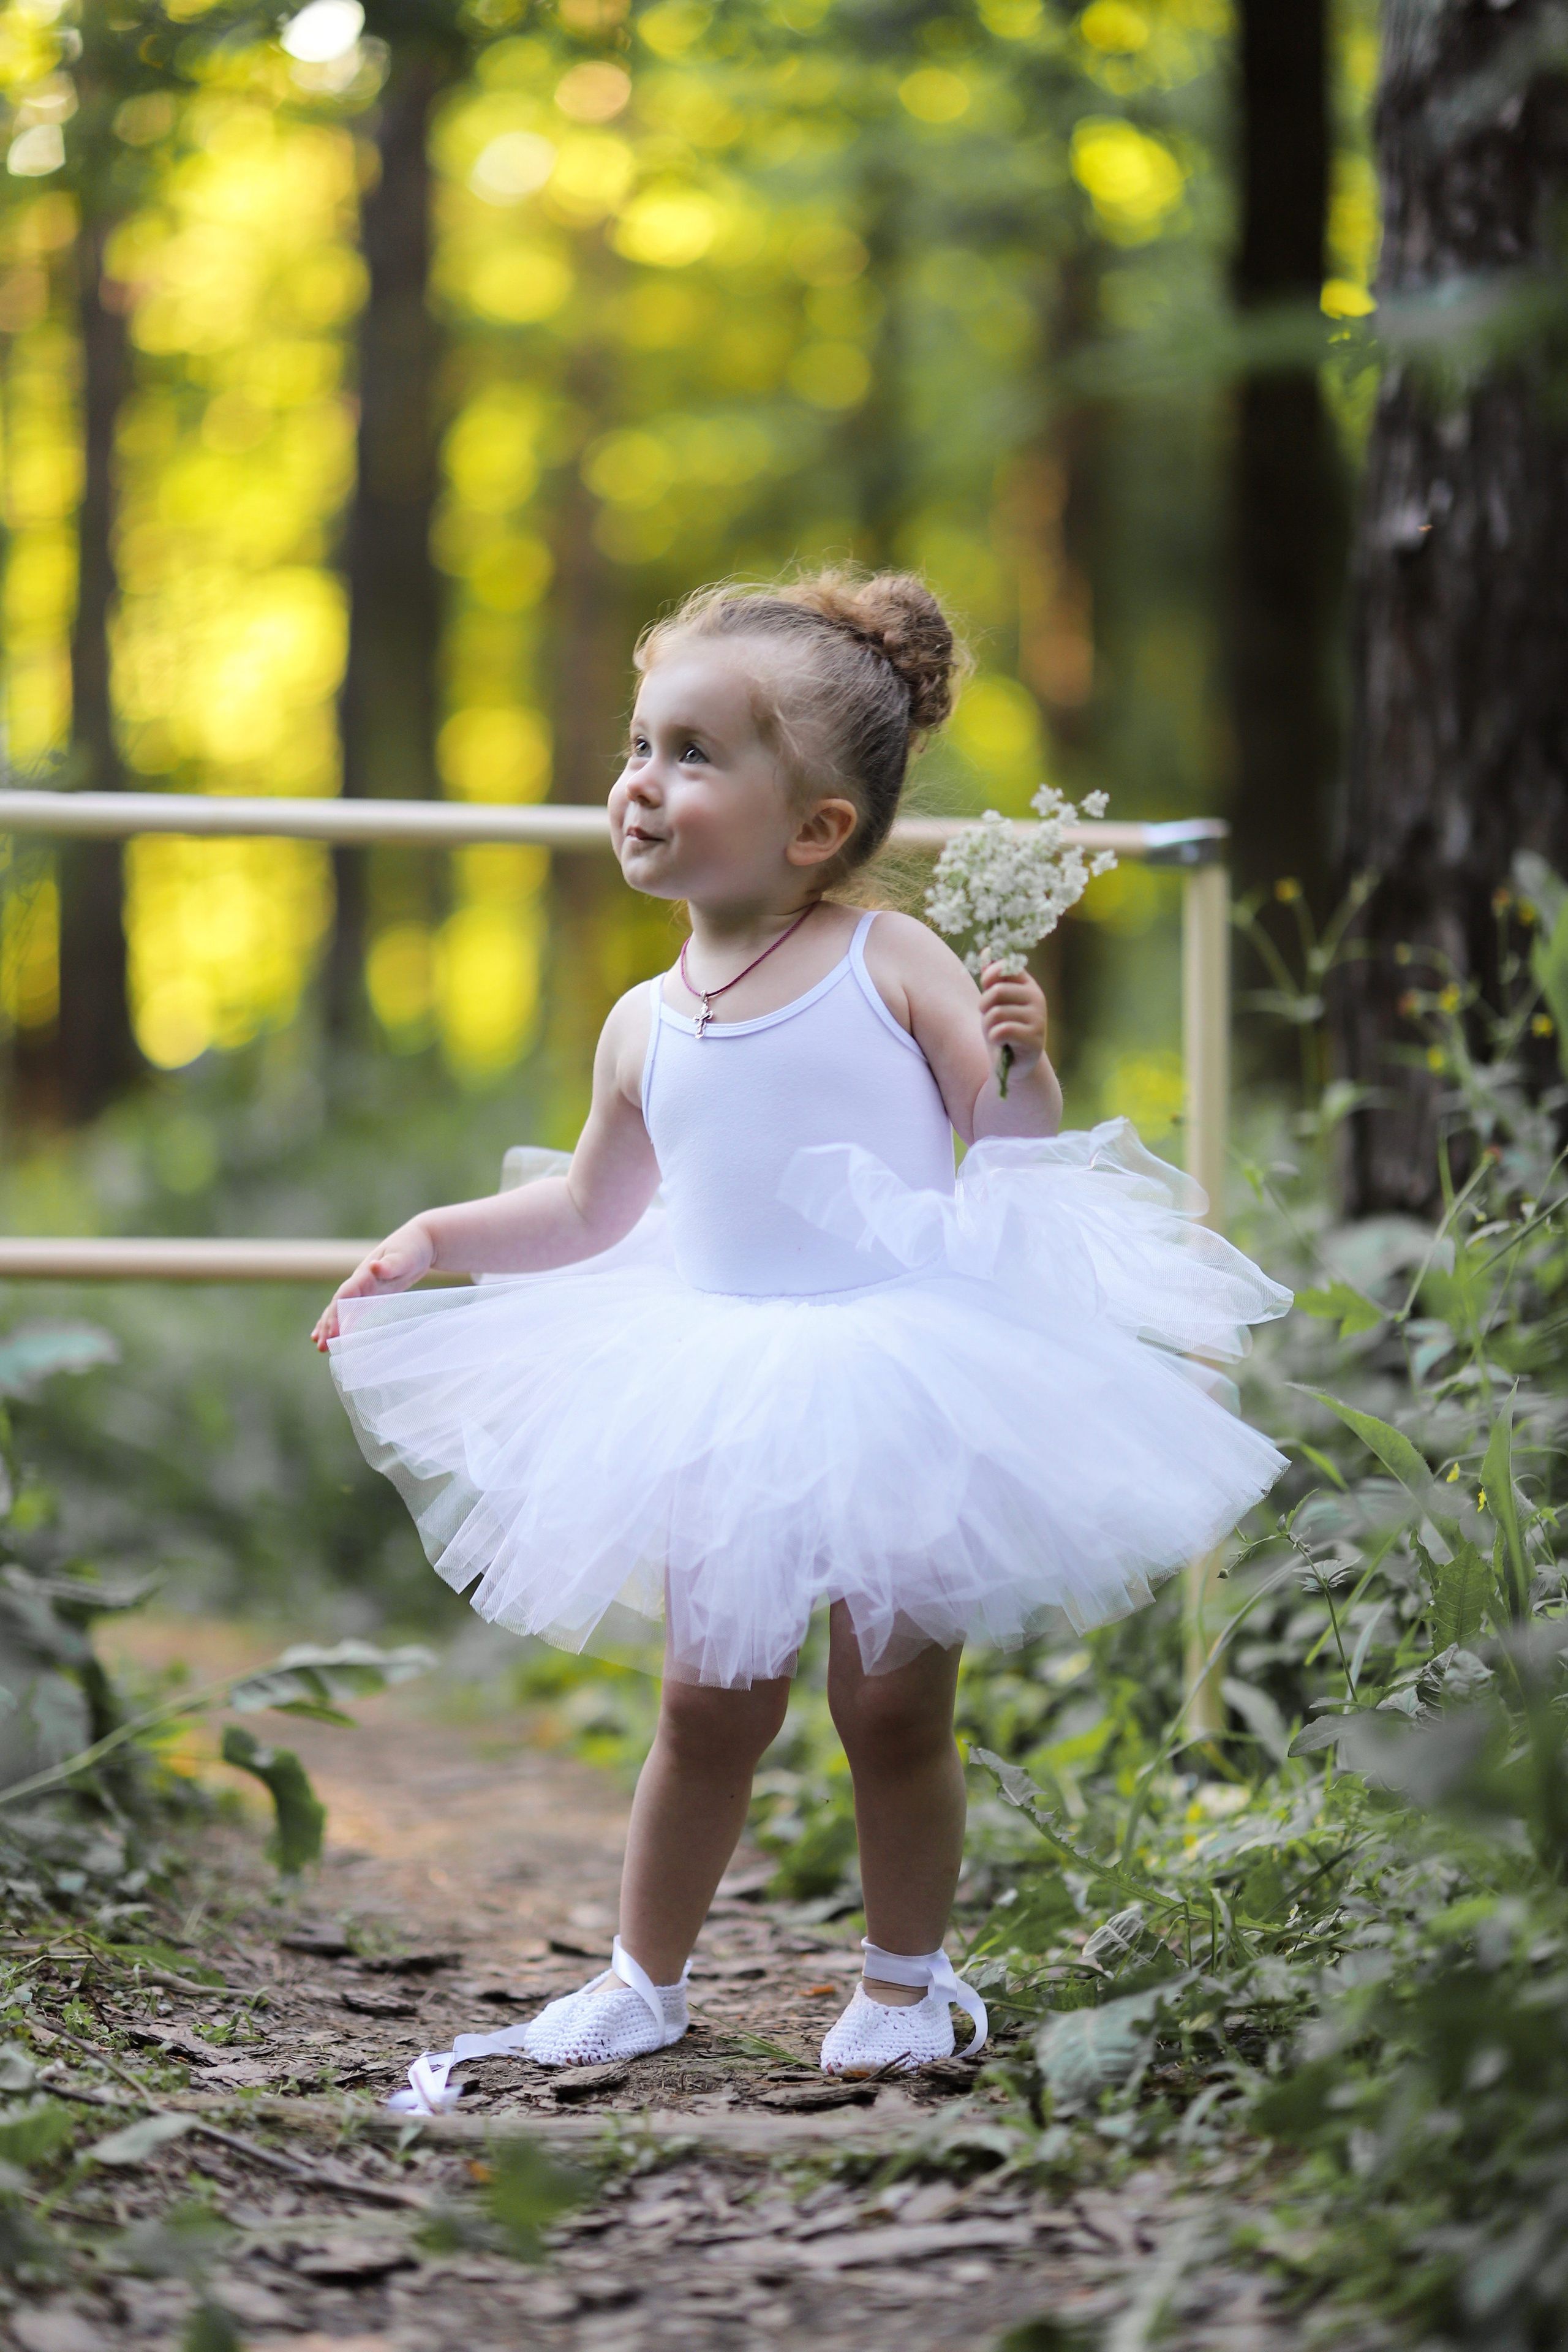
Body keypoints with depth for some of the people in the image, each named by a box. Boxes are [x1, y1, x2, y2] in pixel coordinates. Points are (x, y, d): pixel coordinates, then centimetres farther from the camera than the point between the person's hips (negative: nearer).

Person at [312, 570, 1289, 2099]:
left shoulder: (892, 966, -7)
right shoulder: (646, 1028, 3)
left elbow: (1017, 1163, -4)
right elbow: (592, 1214, 18)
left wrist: (1019, 1066, -23)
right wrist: (437, 1239, 8)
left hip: (908, 1388, -3)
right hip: (728, 1402, 3)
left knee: (893, 1706, 4)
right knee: (709, 1705, 8)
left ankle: (906, 1974, 23)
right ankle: (646, 1974, 24)